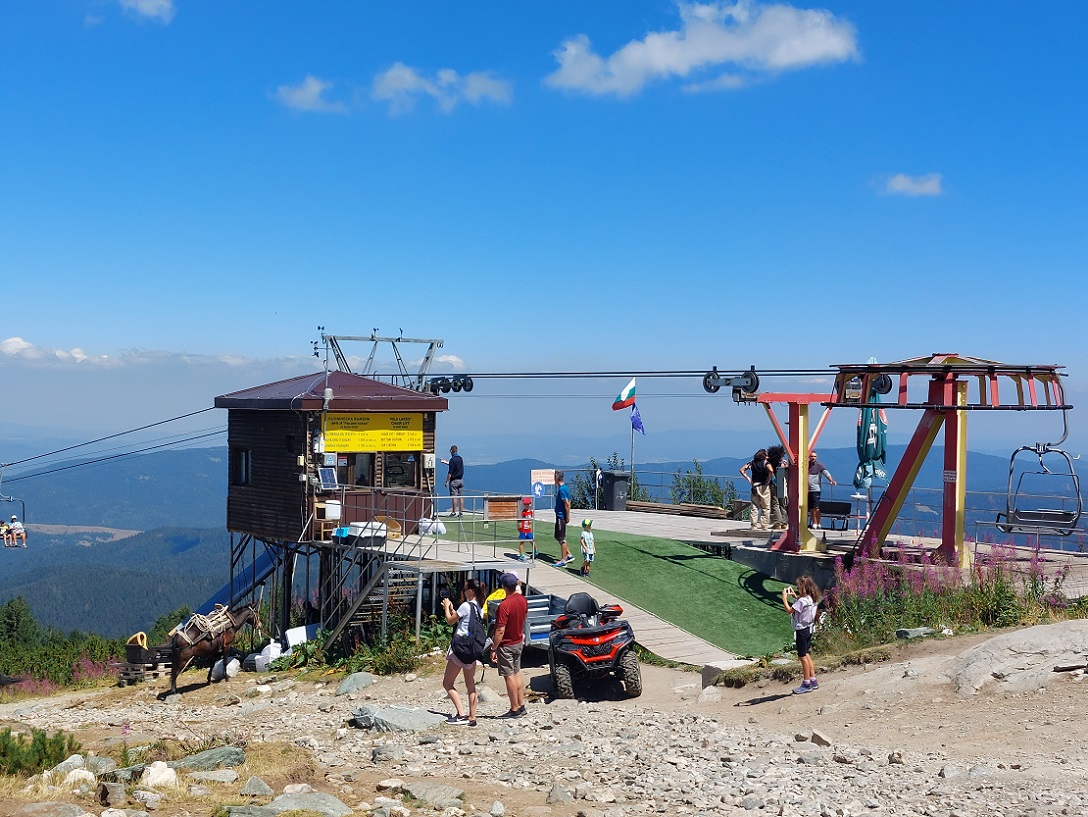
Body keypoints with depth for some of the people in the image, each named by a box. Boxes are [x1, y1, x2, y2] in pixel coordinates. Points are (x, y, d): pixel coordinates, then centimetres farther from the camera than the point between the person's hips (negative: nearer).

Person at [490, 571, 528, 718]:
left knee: (509, 676, 1)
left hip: (506, 645, -8)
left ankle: (515, 710, 6)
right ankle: (521, 706, 21)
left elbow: (500, 631, -25)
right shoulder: (522, 600, -2)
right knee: (517, 673, 16)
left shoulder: (504, 605, -26)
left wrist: (494, 648, -17)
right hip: (519, 642, 8)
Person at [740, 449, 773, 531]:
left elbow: (742, 470, 6)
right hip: (764, 486, -4)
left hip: (754, 486, 4)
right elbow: (771, 470, -24)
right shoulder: (765, 463, -5)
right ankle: (763, 526, 0)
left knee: (754, 507, 8)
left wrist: (748, 478, 6)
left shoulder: (752, 463, 8)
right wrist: (768, 480, -12)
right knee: (765, 508, 4)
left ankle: (754, 526, 5)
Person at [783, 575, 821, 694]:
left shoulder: (802, 601, -23)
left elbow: (789, 610, -21)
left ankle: (806, 684, 5)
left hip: (801, 630, -9)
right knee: (807, 655, 17)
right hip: (809, 629, 9)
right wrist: (794, 596, 15)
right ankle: (813, 681, 21)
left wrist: (784, 598, -11)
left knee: (803, 656, -1)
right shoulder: (812, 599, 5)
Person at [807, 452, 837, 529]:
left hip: (816, 489, -5)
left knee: (816, 508, -10)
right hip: (807, 490, 5)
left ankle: (818, 524, -8)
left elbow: (826, 473, -10)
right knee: (811, 509, 7)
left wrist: (831, 480, -24)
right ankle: (814, 524, 13)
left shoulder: (819, 465, 0)